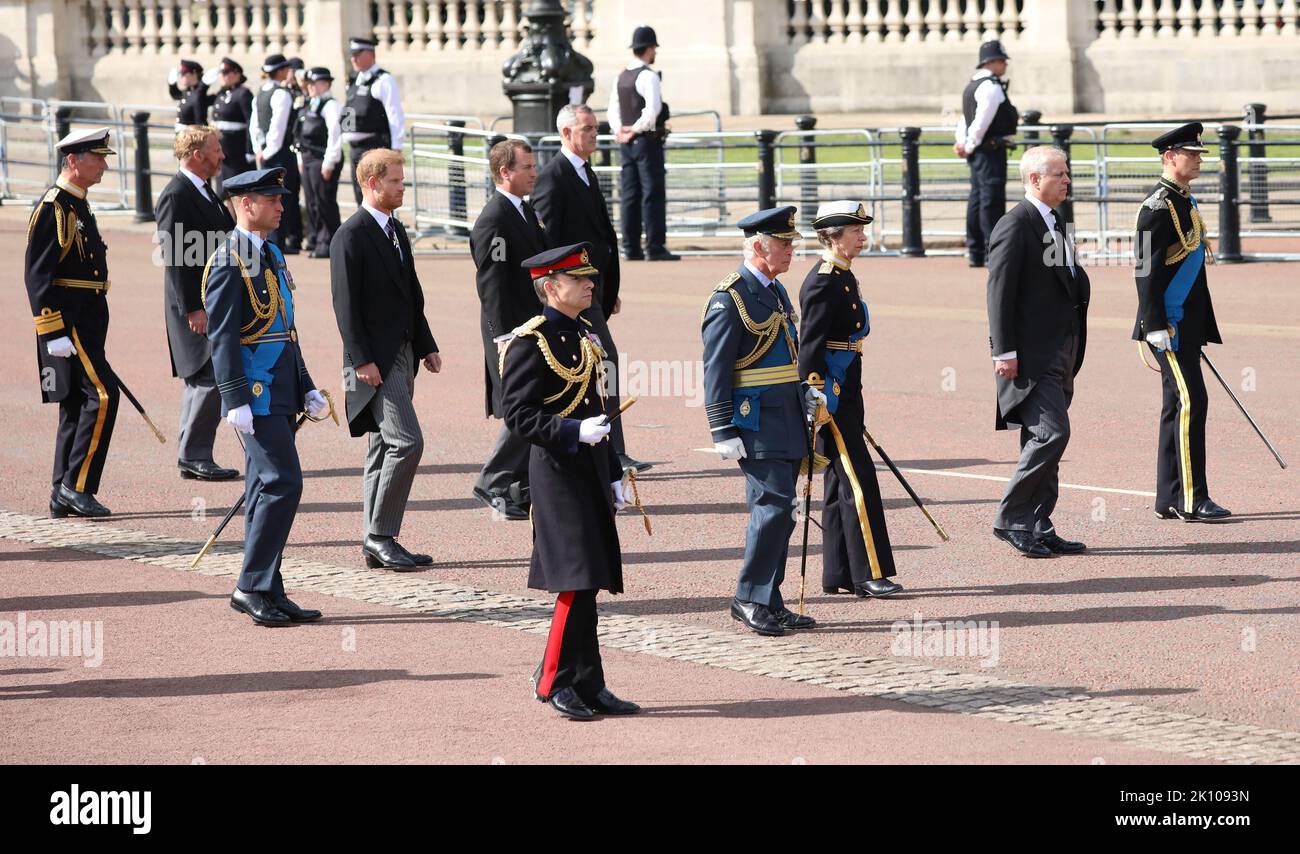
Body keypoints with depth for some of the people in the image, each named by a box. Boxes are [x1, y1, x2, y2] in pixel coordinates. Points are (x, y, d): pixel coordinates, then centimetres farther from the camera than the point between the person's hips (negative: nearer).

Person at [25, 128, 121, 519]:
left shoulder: (77, 205, 17)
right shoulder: (52, 208, -13)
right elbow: (36, 275, -18)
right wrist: (54, 334, -22)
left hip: (85, 322, 10)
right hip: (67, 323, -10)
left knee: (76, 406, 10)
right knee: (102, 395, -15)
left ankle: (63, 498, 14)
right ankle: (77, 486, -11)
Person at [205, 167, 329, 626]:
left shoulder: (271, 255, 17)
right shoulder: (229, 261, -12)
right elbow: (222, 336, -17)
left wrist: (307, 389, 20)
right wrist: (236, 400, -22)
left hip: (280, 392, 9)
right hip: (257, 394, -9)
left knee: (267, 490, 10)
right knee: (282, 483, -14)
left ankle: (268, 594, 13)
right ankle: (252, 587, -9)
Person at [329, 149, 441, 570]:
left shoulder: (396, 229, 16)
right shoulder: (351, 236, -12)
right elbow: (345, 304, -16)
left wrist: (426, 345, 17)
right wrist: (362, 360, -20)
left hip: (402, 355, 9)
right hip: (374, 360, -9)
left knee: (384, 449, 11)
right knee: (406, 441, -16)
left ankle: (375, 543, 14)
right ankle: (380, 535, -10)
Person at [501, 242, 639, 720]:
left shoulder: (586, 337, 16)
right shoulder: (530, 343, -10)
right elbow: (519, 416, -15)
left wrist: (614, 477, 20)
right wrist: (575, 431, -26)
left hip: (591, 470, 8)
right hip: (558, 471, -8)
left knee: (589, 583, 10)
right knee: (577, 582, -12)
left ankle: (588, 689, 15)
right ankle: (555, 681, -2)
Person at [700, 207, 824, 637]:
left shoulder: (777, 291, 16)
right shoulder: (730, 298, -12)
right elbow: (716, 371, -14)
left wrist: (806, 392, 15)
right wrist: (723, 432, -17)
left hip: (786, 420, 9)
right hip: (755, 421, -9)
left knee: (778, 511, 9)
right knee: (773, 505, -13)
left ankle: (768, 603, 14)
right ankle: (750, 598, -5)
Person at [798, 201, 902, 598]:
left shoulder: (843, 277, 15)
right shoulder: (823, 282, -15)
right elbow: (810, 345, -19)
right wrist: (816, 400, -21)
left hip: (844, 391, 10)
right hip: (832, 395, -10)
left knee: (841, 481, 11)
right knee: (857, 479, -9)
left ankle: (837, 575, 15)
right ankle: (868, 574, -7)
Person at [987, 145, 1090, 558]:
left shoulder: (1055, 223, 17)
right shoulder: (1015, 226, -13)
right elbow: (1000, 292, -17)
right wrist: (1004, 352, -20)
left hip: (1059, 354, 10)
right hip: (1031, 354, -10)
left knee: (1044, 440, 11)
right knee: (1052, 432, -16)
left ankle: (1038, 526, 15)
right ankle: (1010, 518, -8)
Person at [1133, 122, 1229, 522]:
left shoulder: (1185, 202, 16)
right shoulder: (1158, 208, -15)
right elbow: (1147, 272, -18)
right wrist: (1157, 327, -21)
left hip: (1187, 323, 10)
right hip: (1169, 324, -10)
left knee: (1178, 404, 11)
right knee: (1191, 401, -12)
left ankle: (1169, 499, 15)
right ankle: (1192, 499, -11)